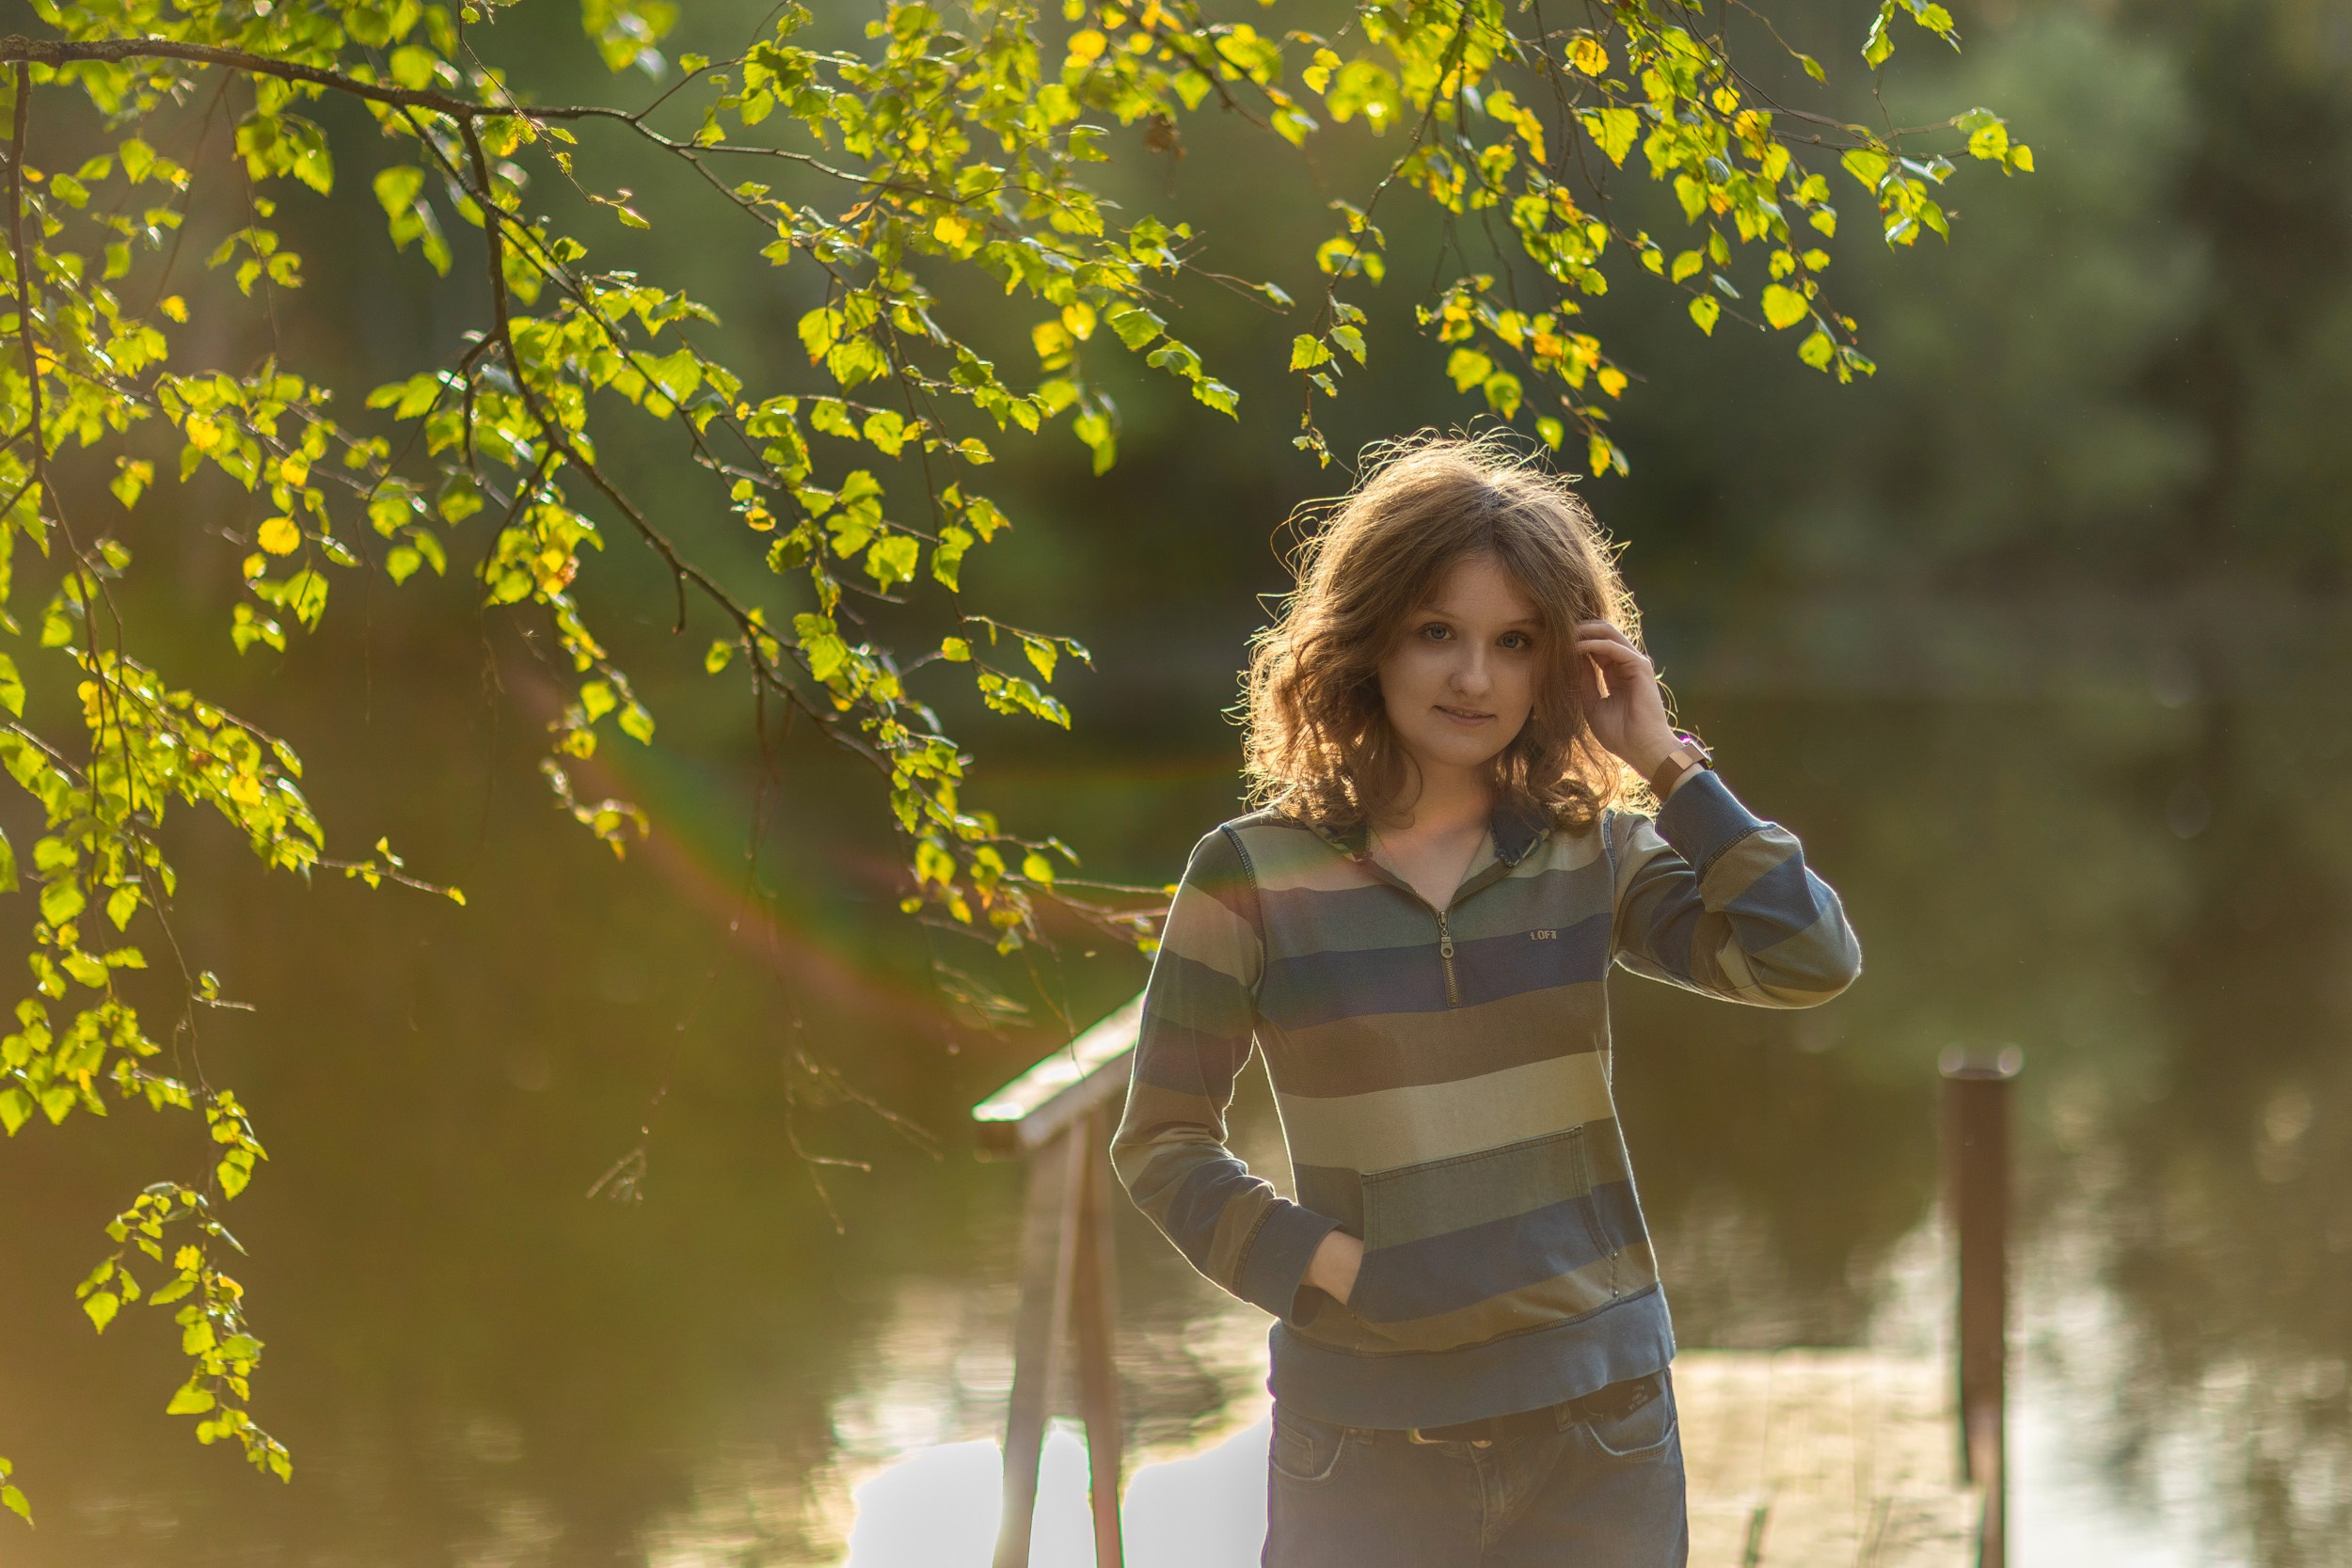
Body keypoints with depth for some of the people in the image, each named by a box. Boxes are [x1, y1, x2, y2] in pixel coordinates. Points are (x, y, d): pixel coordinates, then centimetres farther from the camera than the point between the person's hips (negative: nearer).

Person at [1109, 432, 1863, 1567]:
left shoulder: (1594, 853, 3)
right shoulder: (1253, 876, -4)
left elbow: (1809, 961, -10)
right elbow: (1161, 1145, 1)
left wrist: (1668, 765, -8)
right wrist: (1327, 1265, -11)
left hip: (1596, 1427, 2)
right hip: (1365, 1440, -2)